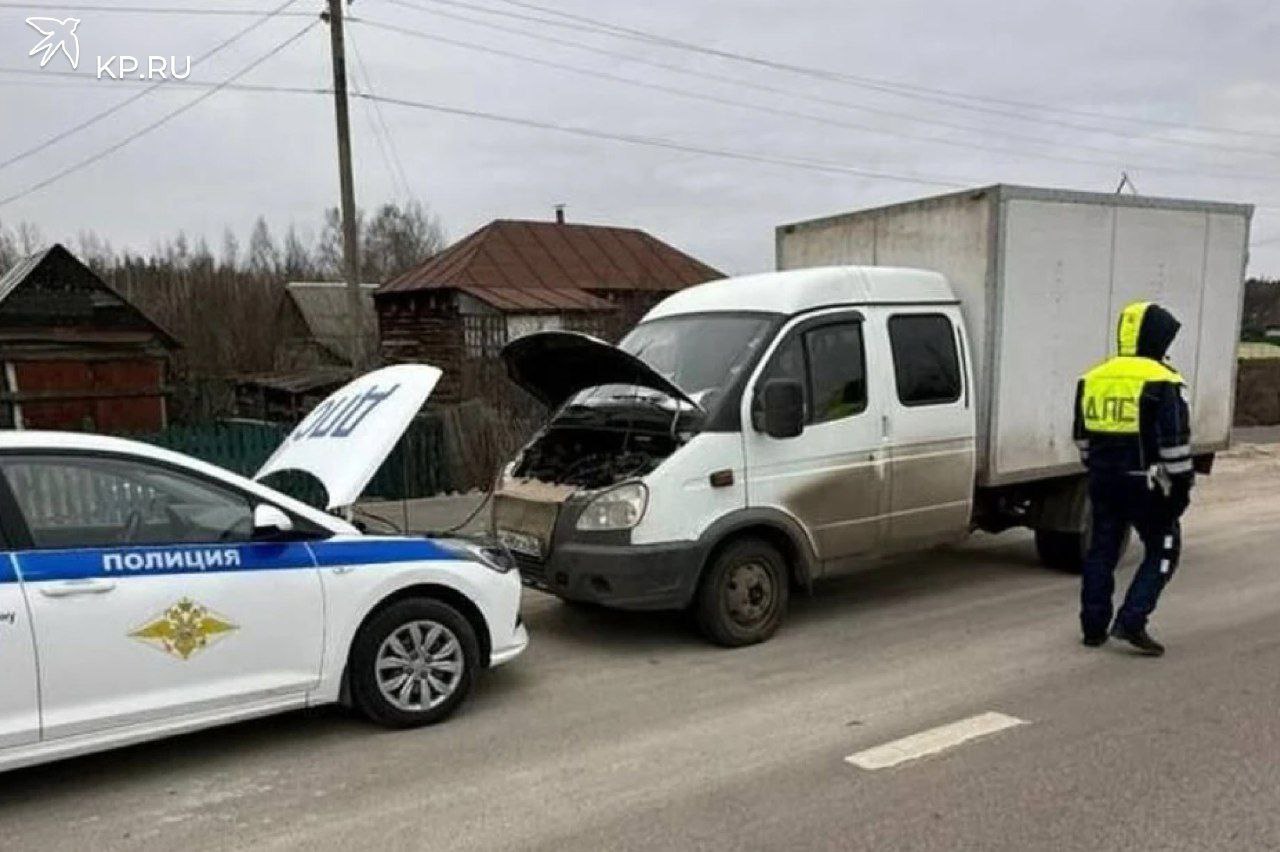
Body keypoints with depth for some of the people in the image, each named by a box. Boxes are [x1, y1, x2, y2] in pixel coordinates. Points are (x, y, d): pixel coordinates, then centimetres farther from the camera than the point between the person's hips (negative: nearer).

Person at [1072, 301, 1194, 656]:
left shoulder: (1093, 378, 8)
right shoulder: (1162, 383, -12)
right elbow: (1175, 441, -14)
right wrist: (1182, 483, -6)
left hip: (1104, 480, 6)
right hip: (1145, 484, -6)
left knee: (1102, 551, 13)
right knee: (1162, 551, 8)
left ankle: (1093, 627, 18)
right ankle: (1131, 622, -1)